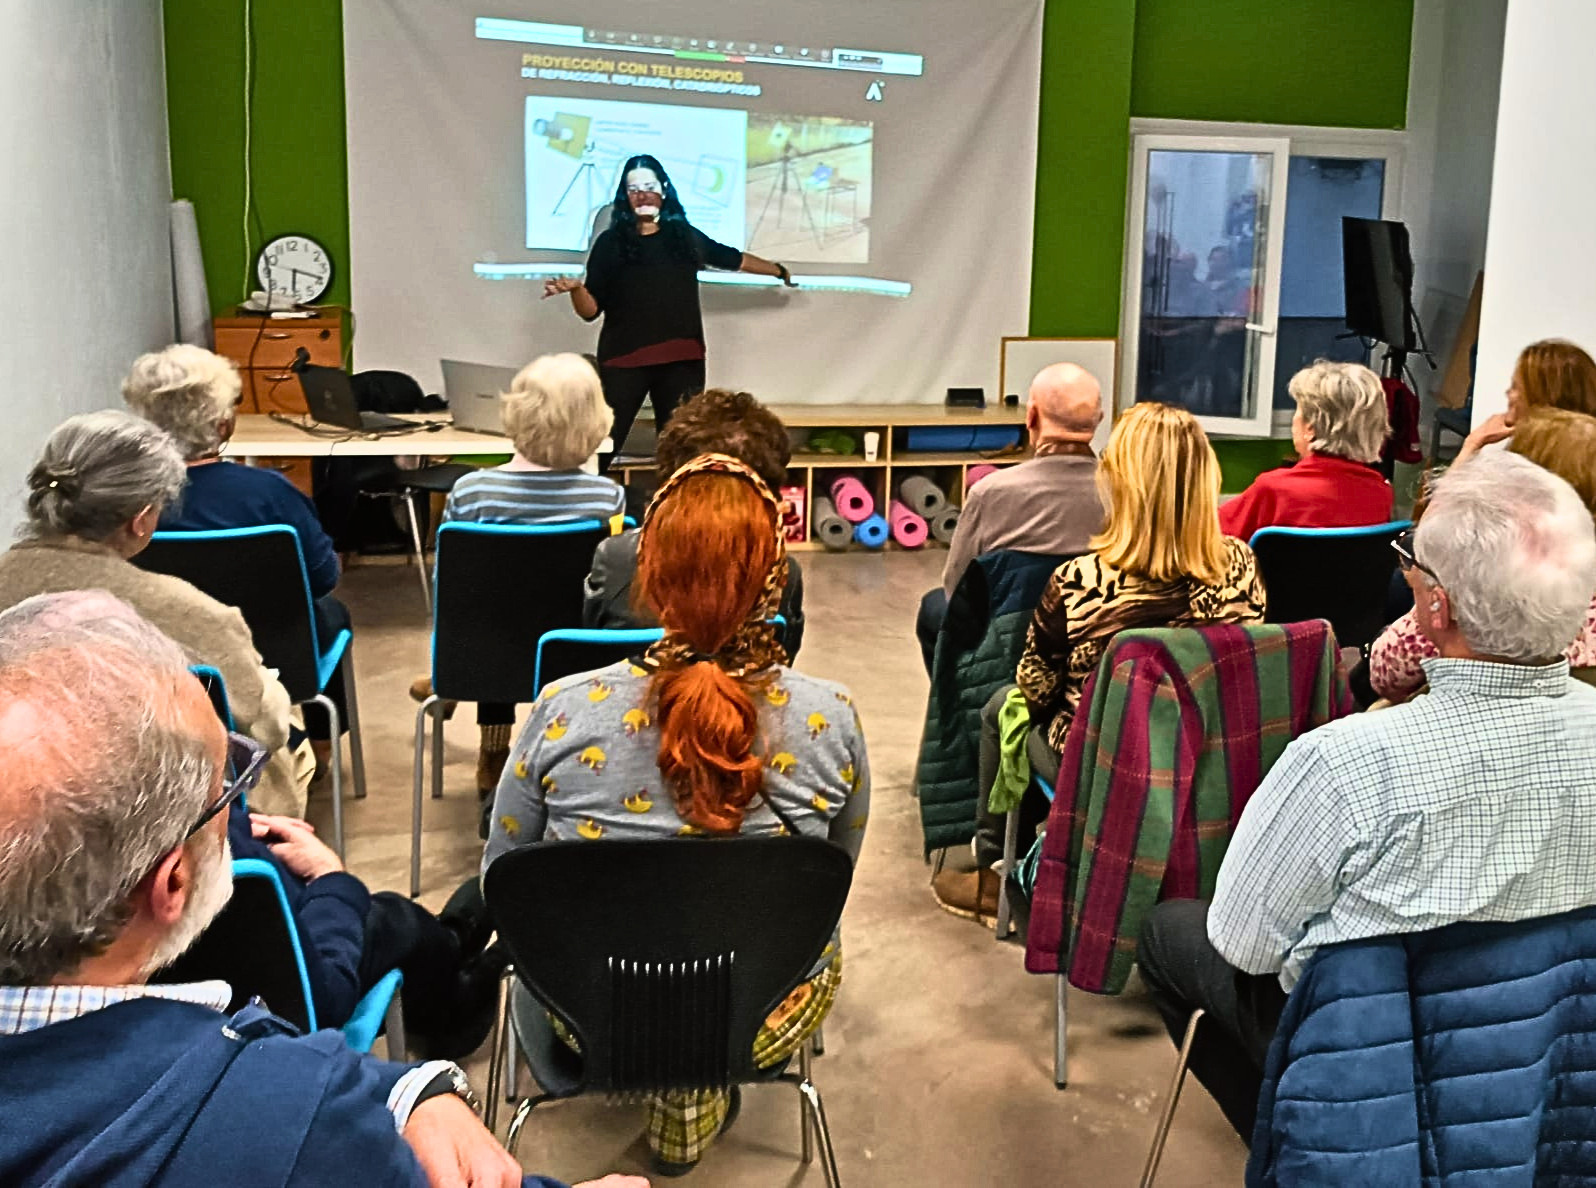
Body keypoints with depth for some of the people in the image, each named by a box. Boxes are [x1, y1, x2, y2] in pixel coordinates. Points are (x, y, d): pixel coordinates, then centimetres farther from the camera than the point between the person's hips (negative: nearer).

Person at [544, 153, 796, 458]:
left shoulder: (684, 236, 11)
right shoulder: (611, 242, 1)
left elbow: (734, 258, 27)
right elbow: (590, 310, -2)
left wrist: (778, 270, 35)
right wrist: (575, 288, -23)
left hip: (683, 361, 3)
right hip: (624, 361, -3)